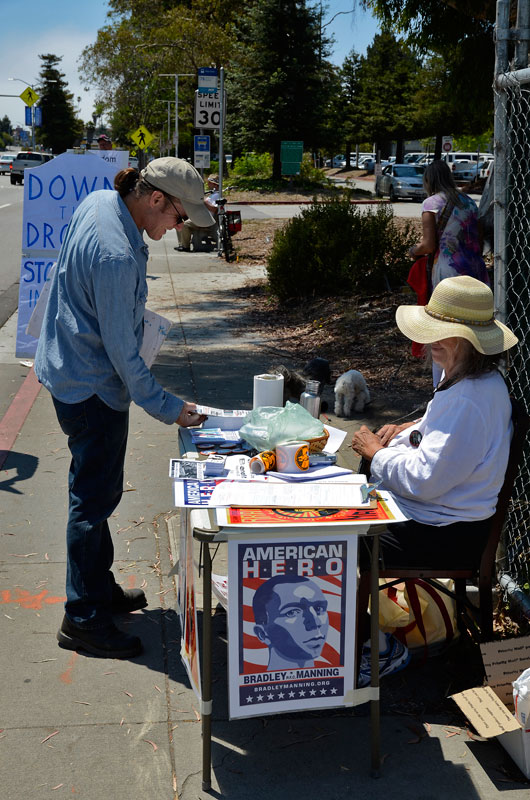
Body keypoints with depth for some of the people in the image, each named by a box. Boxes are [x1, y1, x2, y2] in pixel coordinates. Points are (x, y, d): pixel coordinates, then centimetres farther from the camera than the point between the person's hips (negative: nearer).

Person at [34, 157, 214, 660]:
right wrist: (167, 409, -16)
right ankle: (82, 619, 12)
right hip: (92, 387, -10)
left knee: (94, 491, 19)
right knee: (95, 498, 0)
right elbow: (121, 350, -24)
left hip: (70, 369, 10)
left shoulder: (99, 201, 1)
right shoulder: (116, 255, -29)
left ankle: (100, 587, 34)